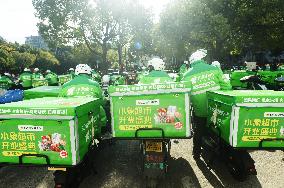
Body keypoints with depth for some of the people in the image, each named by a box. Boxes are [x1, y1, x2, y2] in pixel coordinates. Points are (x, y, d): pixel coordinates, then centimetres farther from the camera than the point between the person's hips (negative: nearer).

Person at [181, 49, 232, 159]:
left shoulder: (187, 75, -6)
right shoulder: (214, 69, -6)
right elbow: (227, 86, -5)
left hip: (199, 111, 0)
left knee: (198, 132, 22)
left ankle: (196, 153, 36)